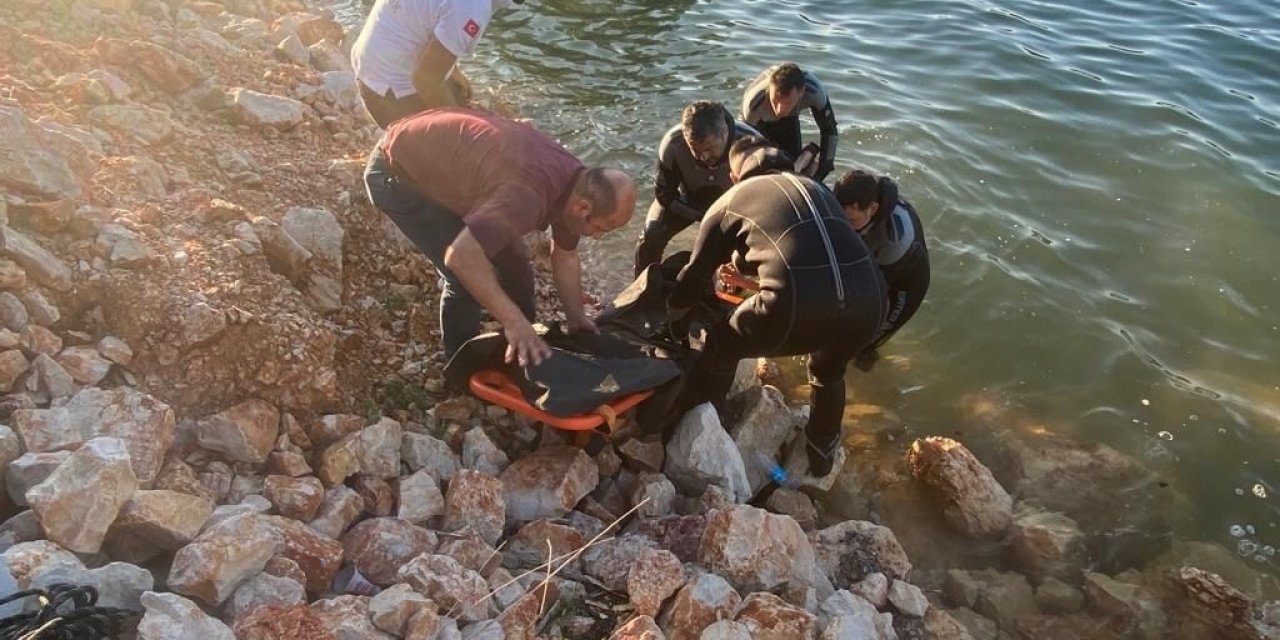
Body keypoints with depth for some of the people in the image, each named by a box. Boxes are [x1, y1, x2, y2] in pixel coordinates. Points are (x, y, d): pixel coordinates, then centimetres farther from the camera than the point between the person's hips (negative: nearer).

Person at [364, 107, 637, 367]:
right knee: (467, 275, -14)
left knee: (513, 259, 11)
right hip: (397, 173, -9)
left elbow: (565, 257, 5)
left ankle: (527, 349, 30)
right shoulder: (529, 195, -40)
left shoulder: (574, 181, -9)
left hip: (442, 164, 9)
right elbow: (461, 256, -46)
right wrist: (514, 322, -42)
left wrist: (577, 319, 1)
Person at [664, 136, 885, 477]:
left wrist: (673, 323, 45)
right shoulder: (816, 187, 33)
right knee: (829, 372, 38)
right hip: (869, 301, 5)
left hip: (799, 307, -4)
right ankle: (822, 458, 52)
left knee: (722, 345, 27)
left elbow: (696, 274, 26)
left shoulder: (730, 202, 21)